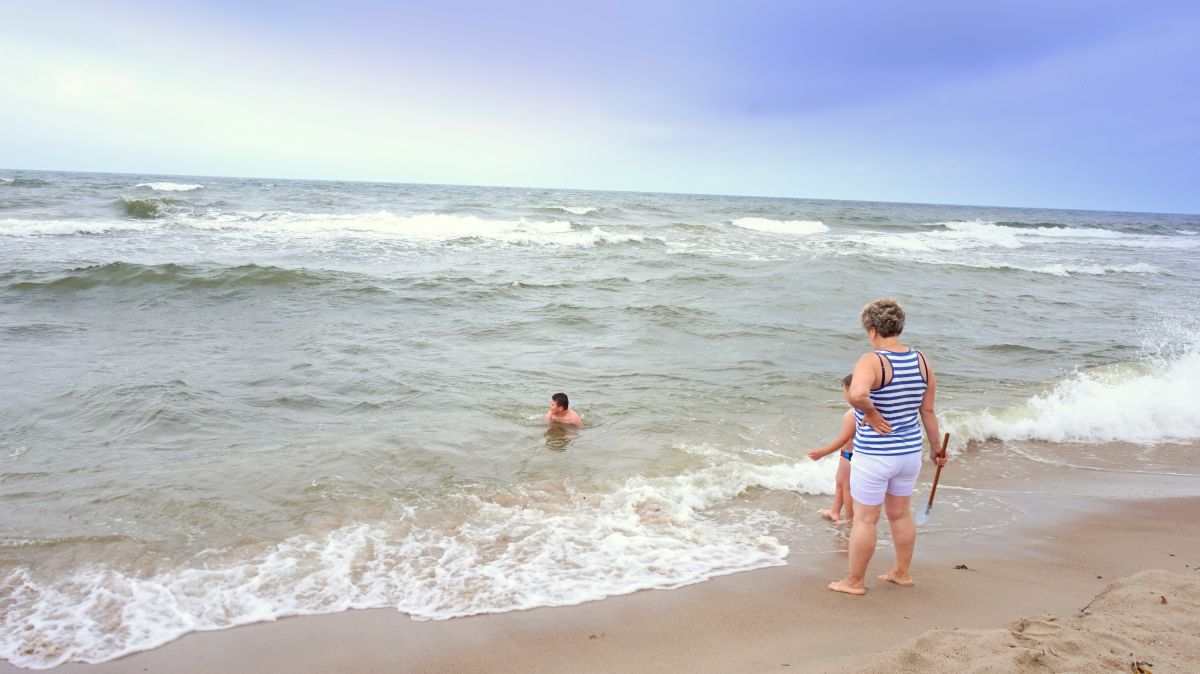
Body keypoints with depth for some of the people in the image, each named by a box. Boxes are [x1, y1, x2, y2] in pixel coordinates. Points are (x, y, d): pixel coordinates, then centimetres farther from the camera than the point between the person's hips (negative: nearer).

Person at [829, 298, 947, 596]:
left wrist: (871, 414, -22)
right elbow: (928, 410, 6)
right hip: (909, 451, 7)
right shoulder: (921, 361, -1)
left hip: (874, 456, -7)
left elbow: (857, 394, -42)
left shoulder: (871, 361, -21)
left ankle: (855, 581, 23)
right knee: (900, 514, 24)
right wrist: (935, 447, 18)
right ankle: (901, 572, 39)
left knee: (864, 519, 8)